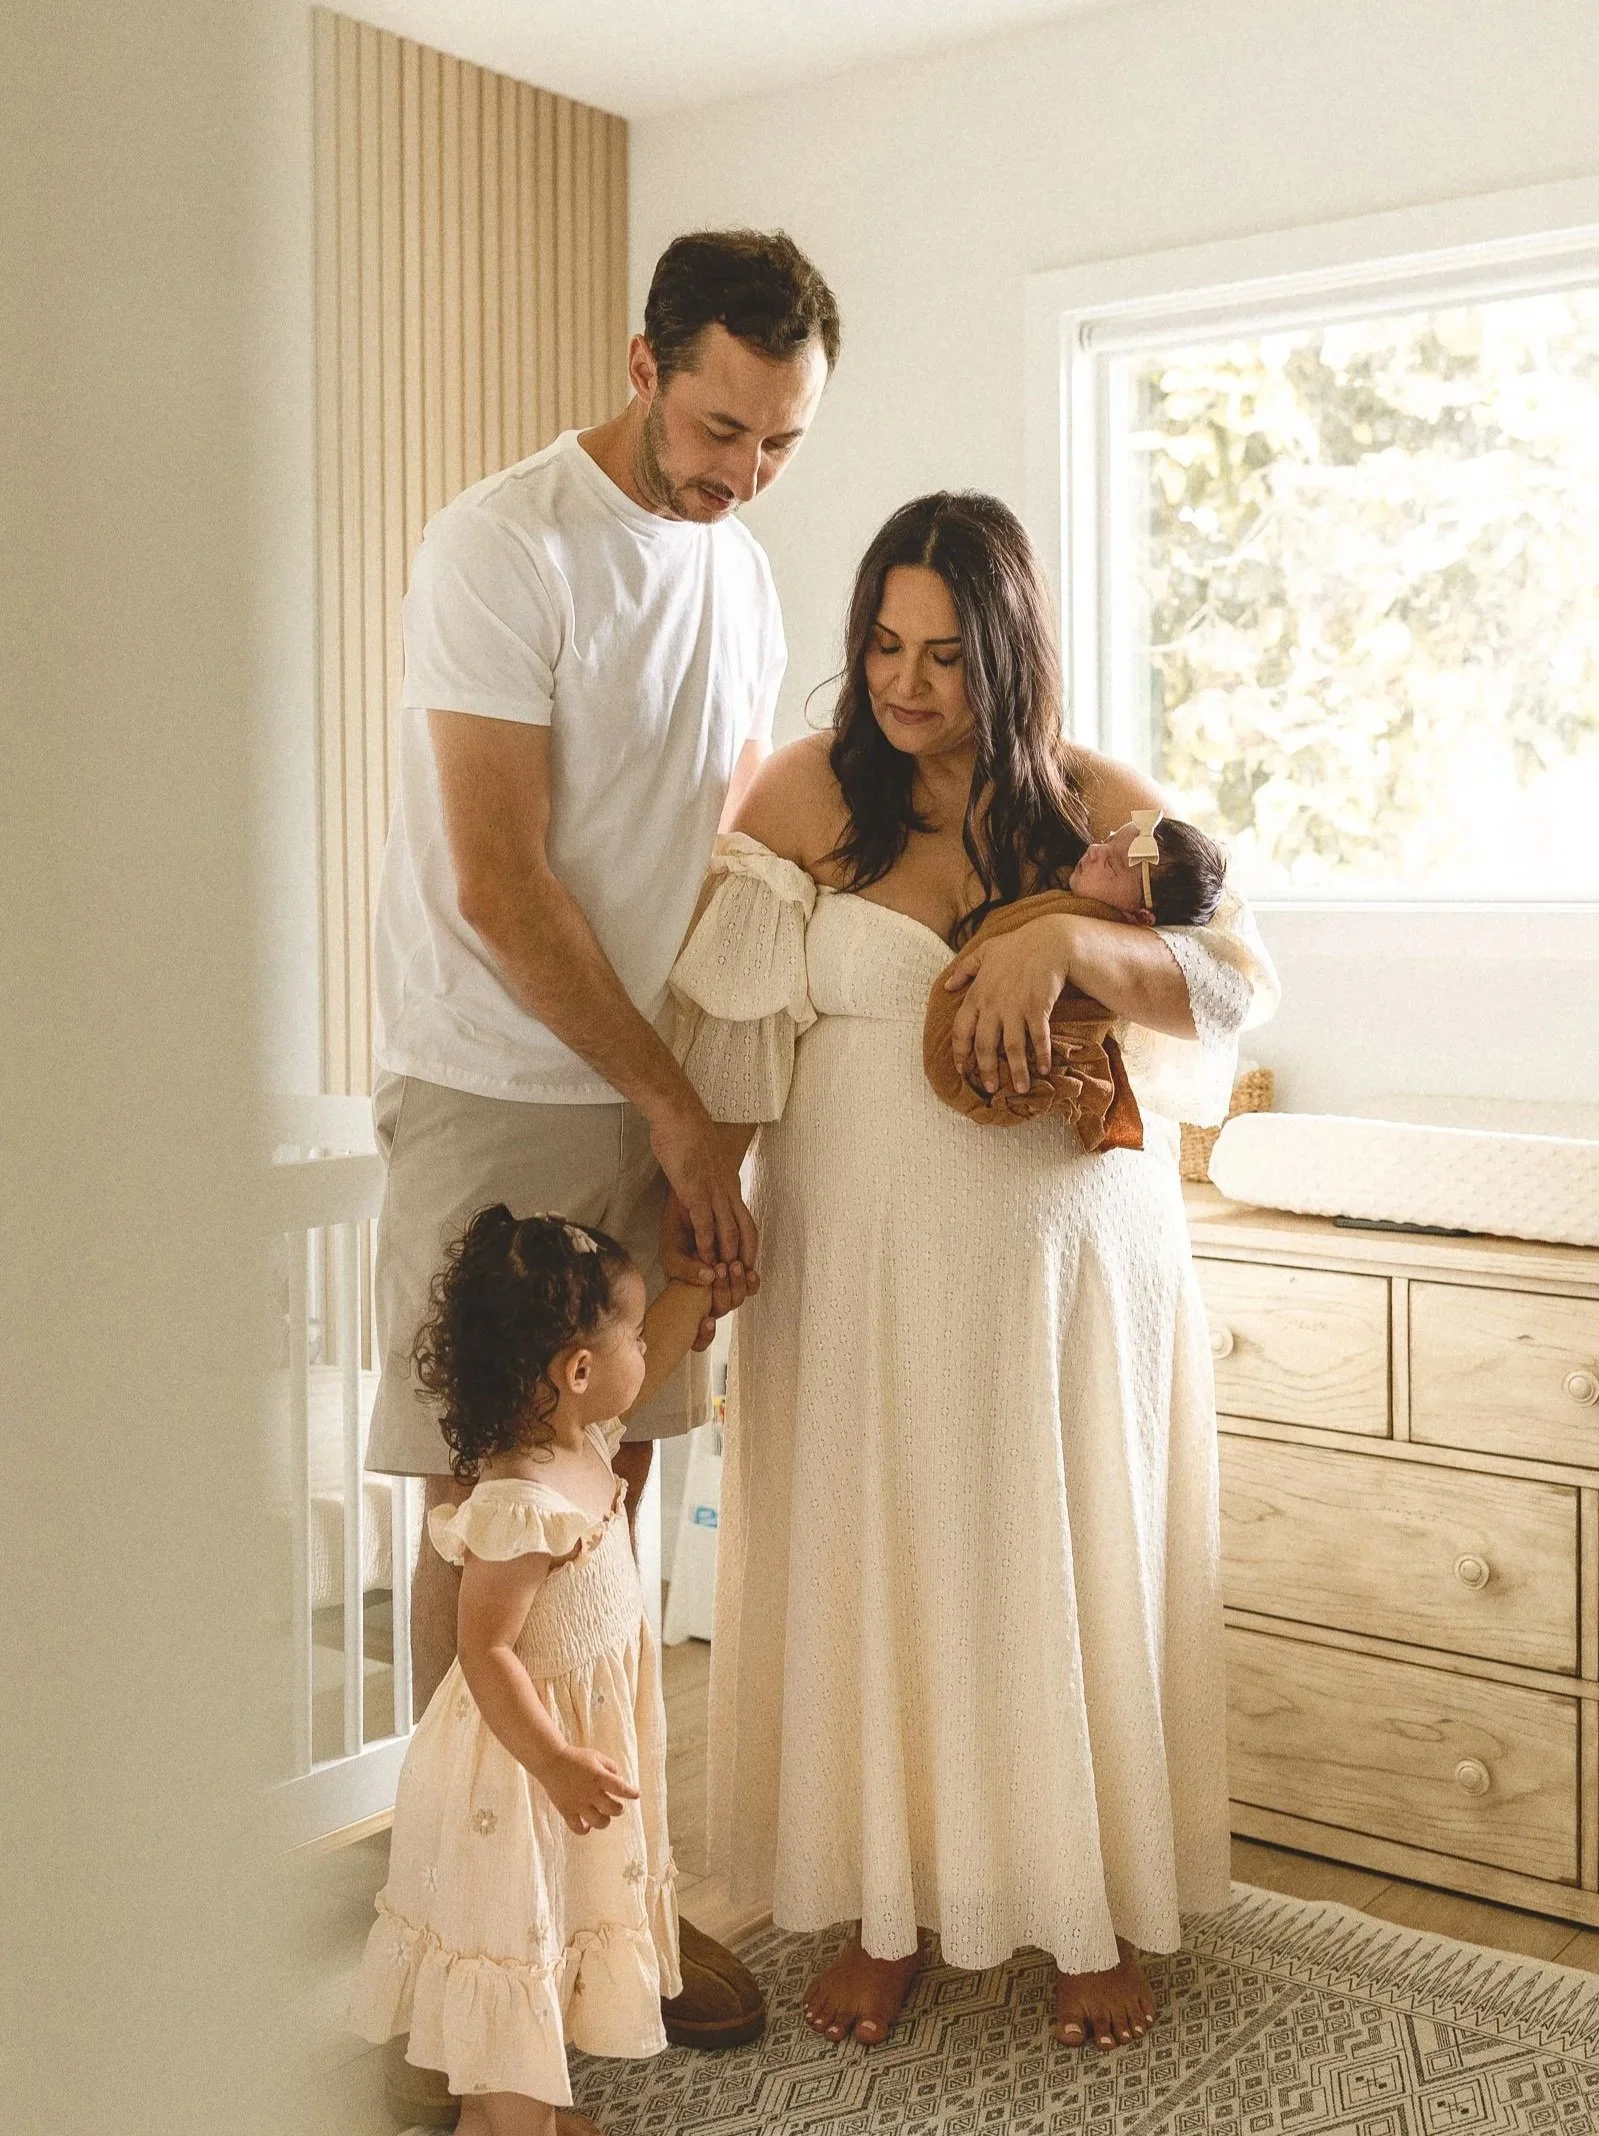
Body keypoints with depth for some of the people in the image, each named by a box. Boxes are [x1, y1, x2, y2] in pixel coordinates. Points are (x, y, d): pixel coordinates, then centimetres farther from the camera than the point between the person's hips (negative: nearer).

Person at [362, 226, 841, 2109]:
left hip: (656, 1098, 6)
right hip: (498, 1094, -6)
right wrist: (675, 1110, -12)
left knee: (609, 1493, 11)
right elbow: (499, 883, -15)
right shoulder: (503, 548, -11)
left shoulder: (742, 574, 12)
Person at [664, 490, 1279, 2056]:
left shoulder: (1099, 804, 1)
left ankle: (1098, 1919, 25)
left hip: (1067, 1253, 0)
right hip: (861, 1262, 0)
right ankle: (885, 1915, 25)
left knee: (1070, 1575, 8)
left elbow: (1241, 984, -11)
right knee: (870, 1571, 7)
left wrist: (1067, 940, -26)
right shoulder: (804, 795, 0)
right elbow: (727, 1037, 1)